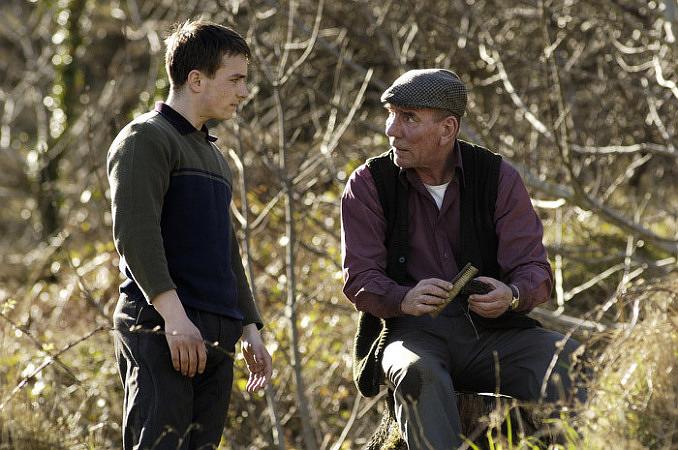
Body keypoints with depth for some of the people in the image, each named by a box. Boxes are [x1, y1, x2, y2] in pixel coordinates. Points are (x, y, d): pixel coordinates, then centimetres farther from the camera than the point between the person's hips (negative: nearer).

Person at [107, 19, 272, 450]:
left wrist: (251, 329, 24)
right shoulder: (147, 138, -3)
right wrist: (174, 315, -25)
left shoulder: (212, 155, 26)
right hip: (160, 328, -9)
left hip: (215, 334, 9)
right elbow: (134, 232, -16)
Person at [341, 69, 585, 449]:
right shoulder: (368, 185, 3)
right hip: (414, 331, -2)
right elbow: (360, 278, -4)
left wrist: (512, 295, -26)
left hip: (491, 330, 2)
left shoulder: (499, 177, 4)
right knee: (418, 374, -37)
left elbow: (535, 268, 0)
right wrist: (405, 299, -28)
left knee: (564, 356, -26)